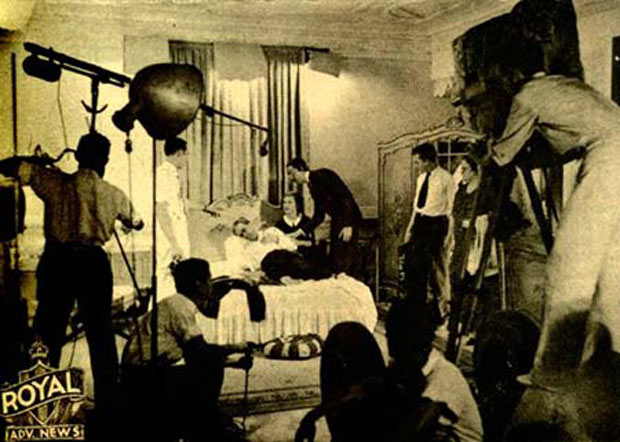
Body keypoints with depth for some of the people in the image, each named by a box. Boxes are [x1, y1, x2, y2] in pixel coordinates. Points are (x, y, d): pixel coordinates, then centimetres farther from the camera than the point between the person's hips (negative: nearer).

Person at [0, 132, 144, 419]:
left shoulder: (57, 182, -2)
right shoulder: (114, 195, 4)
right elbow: (136, 223, 21)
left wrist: (38, 162, 14)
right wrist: (133, 220, 44)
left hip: (57, 261, 0)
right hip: (94, 263, 1)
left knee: (48, 333, 9)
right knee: (101, 336, 9)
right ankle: (106, 404, 14)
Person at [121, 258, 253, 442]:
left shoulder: (176, 304, 16)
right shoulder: (180, 304, -13)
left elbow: (194, 356, 19)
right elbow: (201, 352, -20)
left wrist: (234, 363, 16)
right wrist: (236, 348, -5)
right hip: (144, 380, -10)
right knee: (212, 369, -11)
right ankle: (205, 426, 6)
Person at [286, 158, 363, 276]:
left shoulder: (323, 175, -11)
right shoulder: (312, 186, 15)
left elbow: (346, 197, -18)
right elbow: (319, 216, 17)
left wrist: (348, 225, -23)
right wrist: (300, 231, 10)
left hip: (348, 222, -9)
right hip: (336, 222, 9)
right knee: (334, 259, 8)